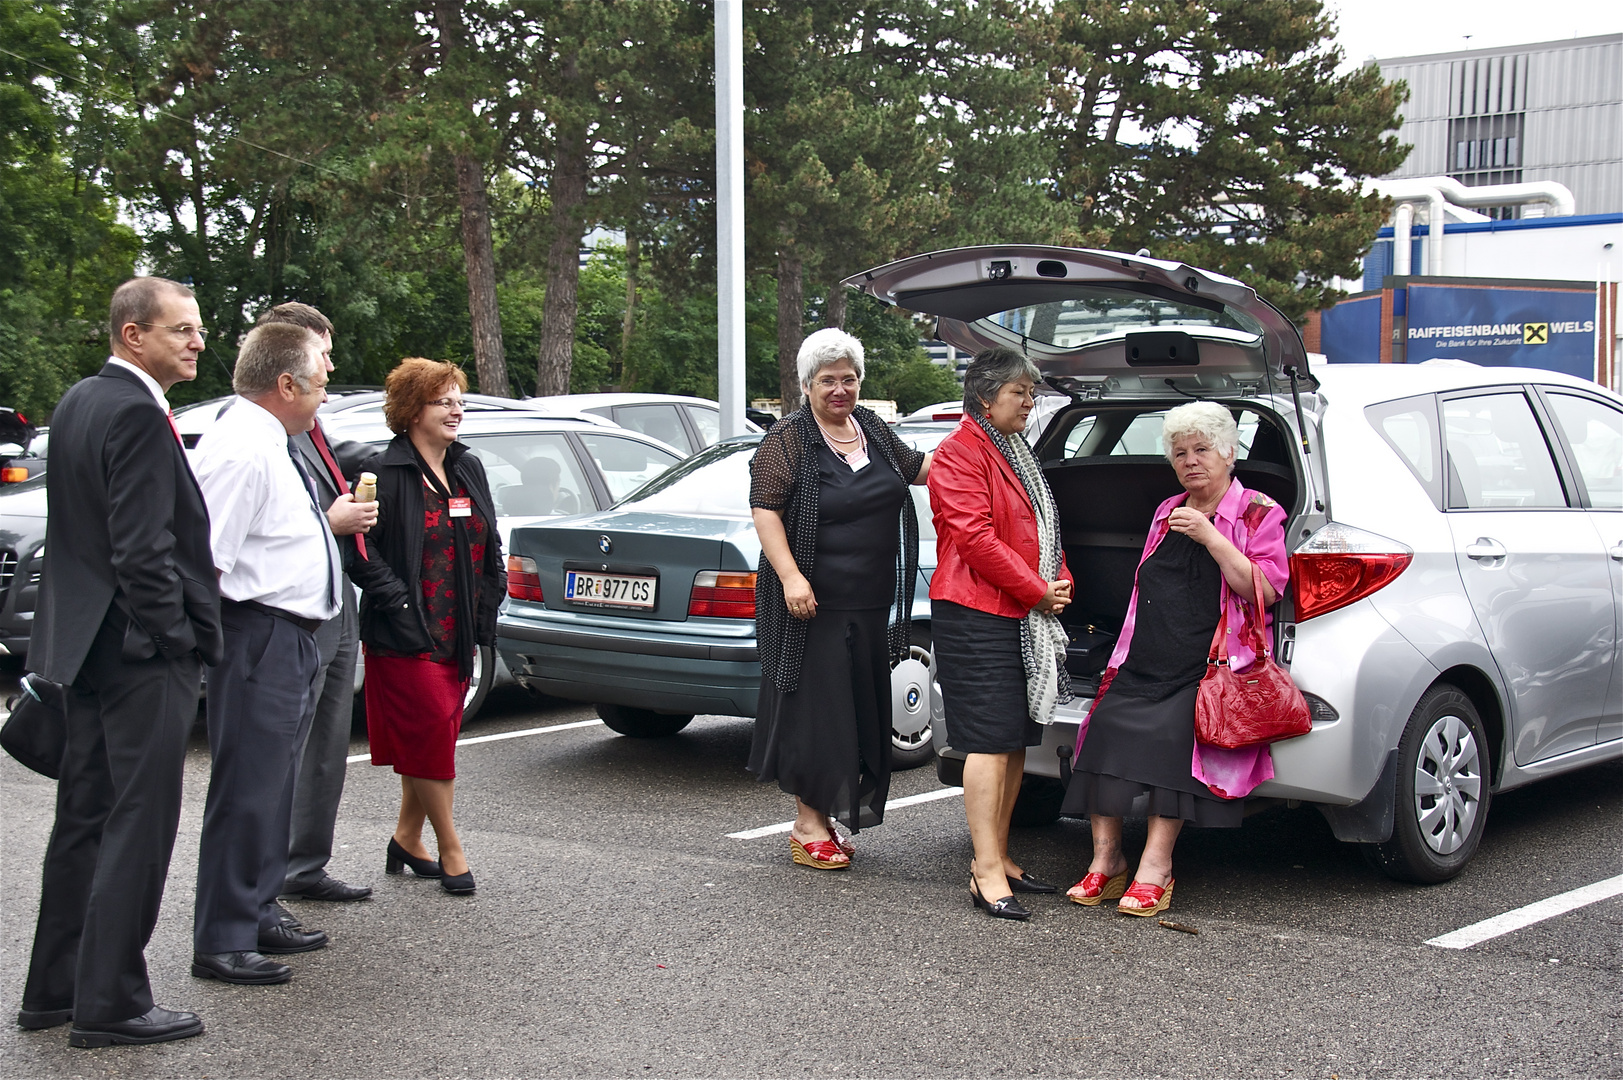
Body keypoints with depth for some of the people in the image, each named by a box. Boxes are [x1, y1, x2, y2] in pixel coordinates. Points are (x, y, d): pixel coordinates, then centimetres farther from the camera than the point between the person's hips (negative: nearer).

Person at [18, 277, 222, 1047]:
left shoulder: (78, 403, 12)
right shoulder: (137, 415, -18)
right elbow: (143, 549, -23)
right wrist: (177, 642, -15)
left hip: (86, 639, 10)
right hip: (142, 652, -10)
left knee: (84, 819, 17)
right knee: (138, 826, -2)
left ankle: (53, 989, 26)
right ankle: (109, 1005, 4)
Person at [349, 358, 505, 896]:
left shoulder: (469, 469, 13)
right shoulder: (384, 473, -10)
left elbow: (489, 543, 20)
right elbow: (359, 547, -14)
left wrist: (490, 599, 10)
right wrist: (397, 599, -18)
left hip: (459, 632, 7)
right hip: (406, 635, -7)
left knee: (430, 739, 11)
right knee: (431, 731, -8)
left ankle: (407, 839, 24)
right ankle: (450, 849, 1)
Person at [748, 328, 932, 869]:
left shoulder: (872, 429, 13)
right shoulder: (788, 439, -8)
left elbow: (918, 467, 27)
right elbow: (764, 509, -12)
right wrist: (790, 576, -22)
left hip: (870, 602, 7)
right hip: (813, 602, -7)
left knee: (860, 709, 9)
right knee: (814, 707, -4)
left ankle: (829, 814, 19)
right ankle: (807, 825, 3)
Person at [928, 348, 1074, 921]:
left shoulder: (1017, 455, 21)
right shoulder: (960, 453, -9)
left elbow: (1042, 531, 26)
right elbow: (975, 537, -18)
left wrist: (1060, 583, 7)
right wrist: (1037, 592, -12)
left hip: (1025, 618, 9)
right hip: (977, 616, -9)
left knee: (1017, 740, 10)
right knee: (990, 741, -11)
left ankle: (998, 857, 18)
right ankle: (987, 873, -10)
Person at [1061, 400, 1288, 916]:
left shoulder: (1257, 513, 5)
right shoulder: (1168, 512, 23)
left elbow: (1265, 589, -9)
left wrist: (1208, 535, -15)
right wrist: (1125, 656, 19)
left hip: (1210, 666, -5)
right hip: (1144, 663, 5)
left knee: (1172, 731, -30)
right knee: (1108, 723, -21)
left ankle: (1155, 867, -27)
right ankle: (1106, 860, -17)